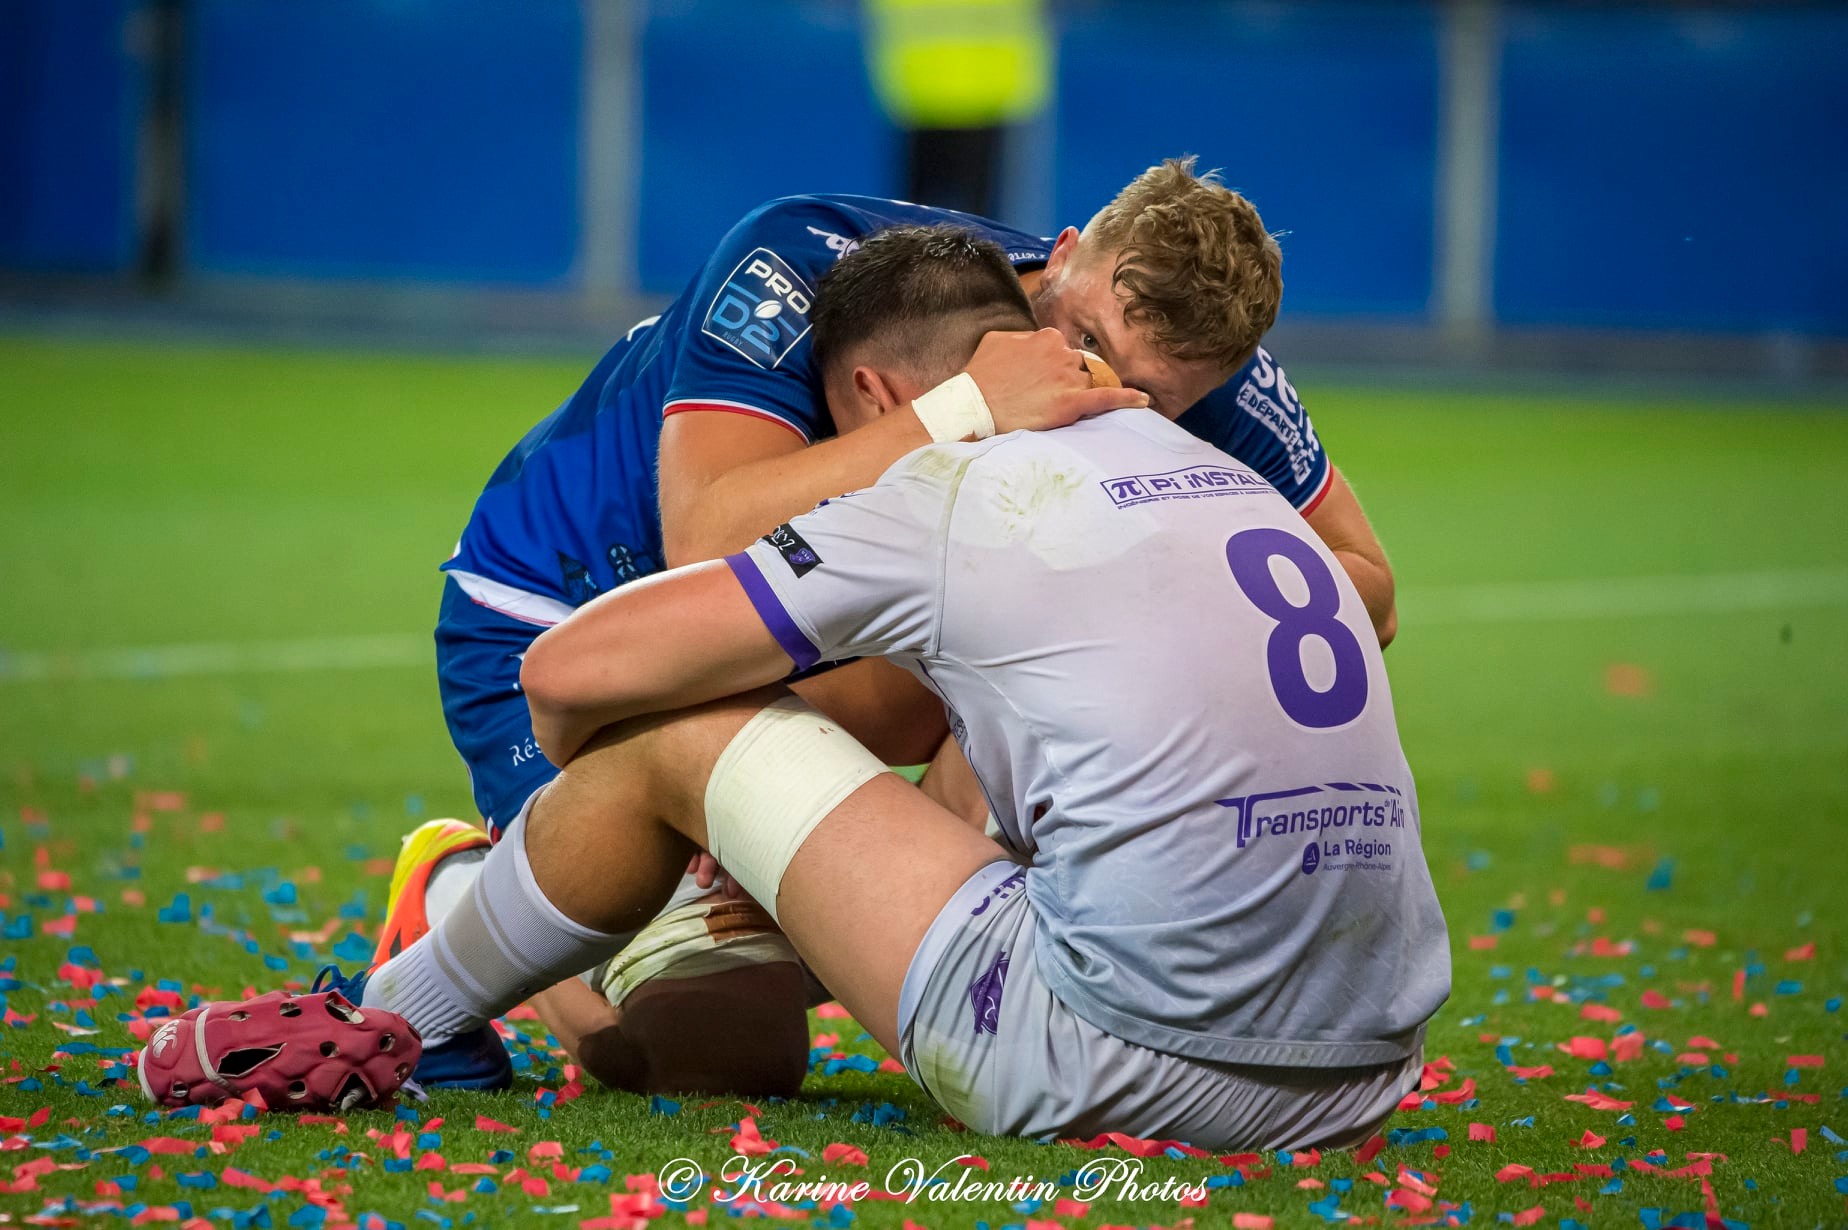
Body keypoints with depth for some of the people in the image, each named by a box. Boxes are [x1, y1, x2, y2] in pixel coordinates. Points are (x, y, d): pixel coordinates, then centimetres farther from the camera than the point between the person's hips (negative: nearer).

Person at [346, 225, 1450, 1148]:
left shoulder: (946, 494, 0)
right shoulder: (1221, 466, 20)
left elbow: (569, 673, 2)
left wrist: (586, 800, 27)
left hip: (1136, 1068, -7)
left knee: (674, 730, 7)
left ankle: (391, 1023, 27)